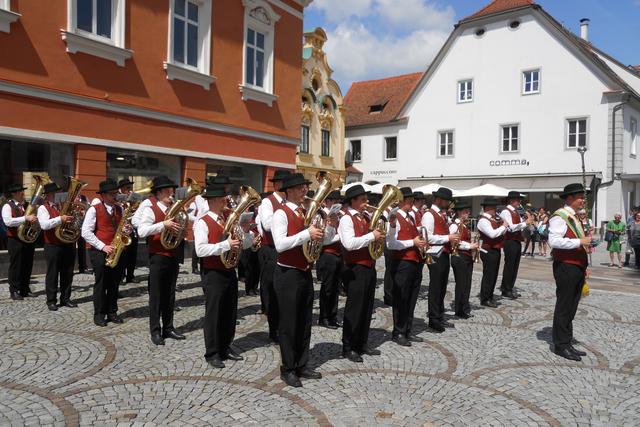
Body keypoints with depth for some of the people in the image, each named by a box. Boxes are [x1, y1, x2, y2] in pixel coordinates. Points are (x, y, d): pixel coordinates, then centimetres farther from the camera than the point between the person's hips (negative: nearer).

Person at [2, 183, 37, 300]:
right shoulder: (8, 206, -5)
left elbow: (33, 218, 16)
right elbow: (8, 221, -20)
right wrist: (25, 218, -27)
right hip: (15, 240, -5)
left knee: (27, 266, 10)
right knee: (15, 266, 1)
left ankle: (25, 289, 20)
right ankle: (14, 291, 9)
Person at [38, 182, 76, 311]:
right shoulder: (43, 208, -3)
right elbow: (44, 225, -19)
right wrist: (60, 219, -30)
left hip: (69, 245, 5)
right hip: (53, 246, -5)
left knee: (68, 273, 10)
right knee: (52, 274, 4)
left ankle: (65, 299, 20)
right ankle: (51, 301, 13)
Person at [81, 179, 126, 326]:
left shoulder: (119, 209, 11)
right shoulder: (94, 210, -5)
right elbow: (86, 232, -10)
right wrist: (102, 246, -15)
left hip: (116, 251, 5)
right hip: (99, 252, -5)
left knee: (114, 284, 9)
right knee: (101, 284, 2)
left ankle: (112, 312, 19)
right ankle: (99, 314, 13)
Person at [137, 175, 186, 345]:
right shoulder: (150, 210, -8)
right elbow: (141, 231, -21)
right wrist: (163, 225, -27)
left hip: (173, 257, 6)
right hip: (158, 257, -6)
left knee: (170, 294, 13)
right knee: (156, 295, 3)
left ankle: (168, 328, 23)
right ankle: (155, 331, 12)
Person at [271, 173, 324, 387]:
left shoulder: (307, 212, 11)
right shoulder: (281, 213, -13)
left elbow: (318, 239, 13)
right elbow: (280, 245, -25)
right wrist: (306, 234, -28)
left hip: (305, 273, 8)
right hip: (288, 274, -7)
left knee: (305, 322, 15)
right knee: (288, 323, 4)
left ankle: (302, 365, 28)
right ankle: (288, 369, 18)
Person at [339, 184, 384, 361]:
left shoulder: (366, 218, 14)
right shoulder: (346, 219, -10)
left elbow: (380, 238, 19)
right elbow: (349, 243, -25)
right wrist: (372, 236, -21)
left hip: (369, 268, 8)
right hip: (356, 269, -8)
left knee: (367, 307, 14)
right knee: (354, 309, -1)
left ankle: (362, 344, 26)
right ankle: (348, 348, 11)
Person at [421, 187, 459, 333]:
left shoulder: (443, 215, 15)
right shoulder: (429, 215, -13)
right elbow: (428, 237, -22)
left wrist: (453, 238, 4)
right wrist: (448, 238, -20)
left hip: (445, 255, 9)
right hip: (436, 256, -9)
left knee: (442, 288, 16)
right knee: (435, 289, -1)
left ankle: (440, 318, 26)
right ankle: (434, 321, 9)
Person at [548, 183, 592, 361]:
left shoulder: (574, 218, 17)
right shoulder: (559, 217, -13)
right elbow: (554, 241, -26)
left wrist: (584, 267, 20)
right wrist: (580, 241, -23)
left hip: (577, 268, 9)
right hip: (565, 268, -9)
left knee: (571, 308, 14)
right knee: (564, 308, -1)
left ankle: (567, 343, 24)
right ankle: (561, 345, 8)